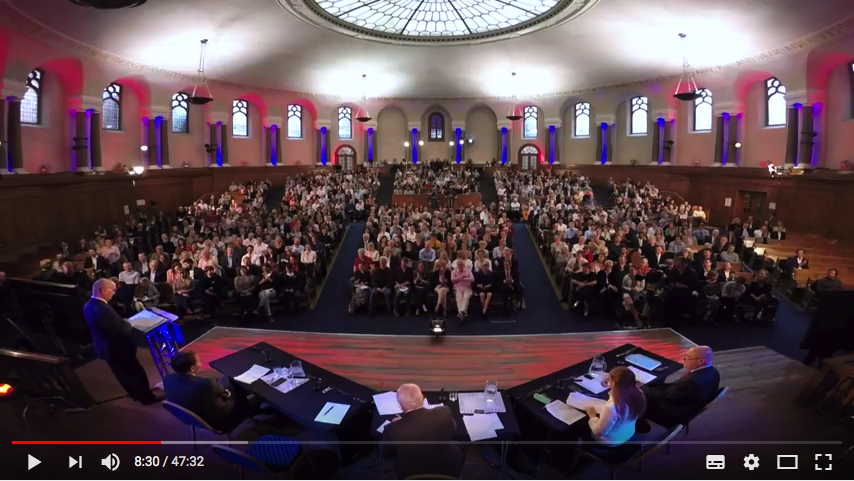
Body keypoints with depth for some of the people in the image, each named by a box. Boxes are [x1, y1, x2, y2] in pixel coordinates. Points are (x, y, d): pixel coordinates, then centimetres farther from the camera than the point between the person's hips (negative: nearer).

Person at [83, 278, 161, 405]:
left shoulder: (88, 305, -1)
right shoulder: (102, 308, -34)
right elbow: (120, 329, -29)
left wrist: (123, 322, 5)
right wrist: (130, 325, -10)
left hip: (106, 347, 10)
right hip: (116, 348, -9)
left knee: (123, 374, 24)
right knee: (136, 372, 10)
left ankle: (137, 395, 40)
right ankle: (147, 397, 25)